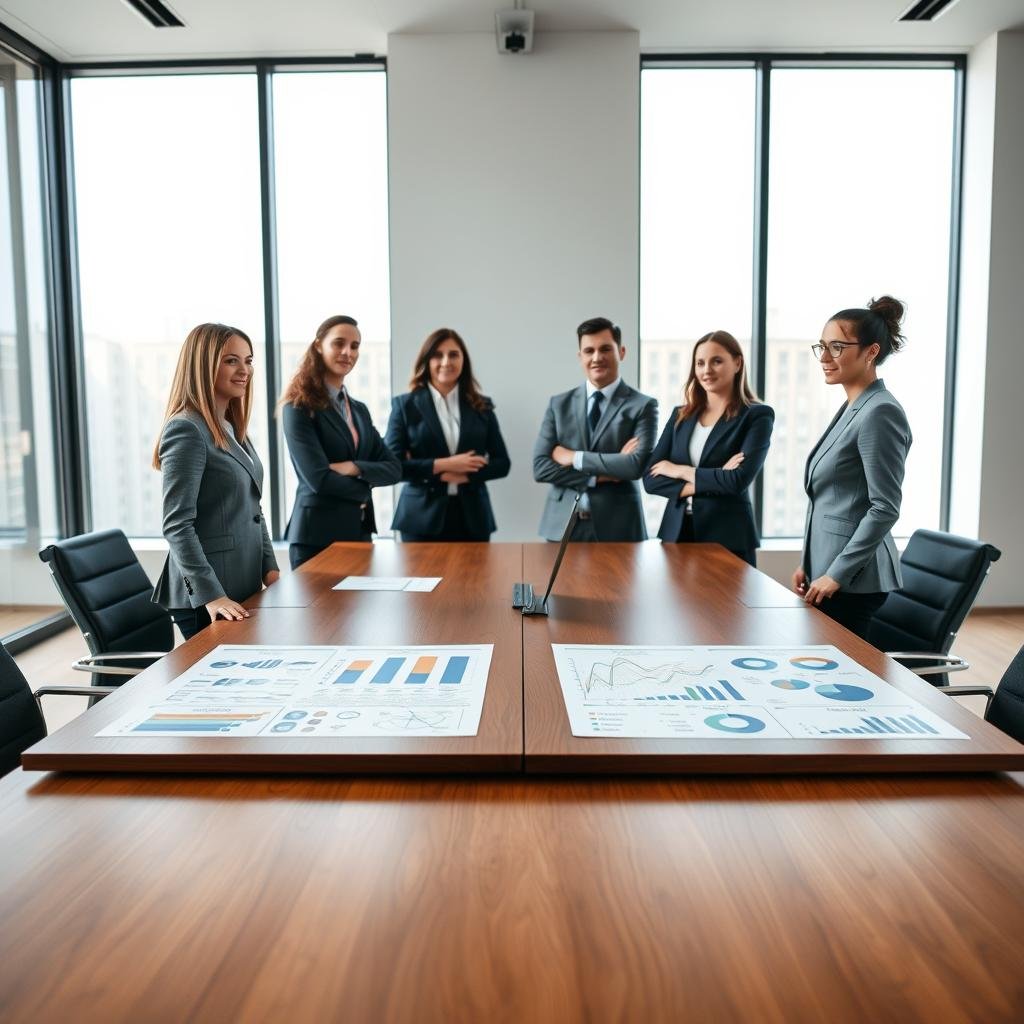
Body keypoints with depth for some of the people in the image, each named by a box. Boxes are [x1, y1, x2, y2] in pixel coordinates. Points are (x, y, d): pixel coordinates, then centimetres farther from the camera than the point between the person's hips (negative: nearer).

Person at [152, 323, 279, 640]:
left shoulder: (233, 429, 12)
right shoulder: (186, 430, -14)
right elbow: (176, 526, -20)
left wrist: (269, 566, 8)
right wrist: (211, 595, -25)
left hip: (246, 587, 8)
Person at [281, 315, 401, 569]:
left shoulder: (360, 410, 13)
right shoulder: (299, 408, -9)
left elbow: (393, 469, 5)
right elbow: (318, 479, -18)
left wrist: (355, 468, -13)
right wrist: (365, 487, -3)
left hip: (360, 531, 7)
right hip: (318, 535, -7)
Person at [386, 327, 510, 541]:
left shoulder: (482, 406, 8)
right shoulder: (405, 405, 2)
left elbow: (502, 463, 5)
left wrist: (460, 475, -9)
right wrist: (443, 465, -13)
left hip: (472, 517, 2)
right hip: (423, 517, -2)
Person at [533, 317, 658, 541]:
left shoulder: (643, 406, -1)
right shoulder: (559, 404, 7)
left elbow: (637, 465, -15)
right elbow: (540, 467, -2)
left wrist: (575, 458, -11)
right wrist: (600, 476, -12)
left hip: (617, 528, -2)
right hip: (563, 526, 2)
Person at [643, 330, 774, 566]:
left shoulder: (757, 415, -3)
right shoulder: (681, 415, 9)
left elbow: (739, 480, -16)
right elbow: (651, 478, 0)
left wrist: (681, 471, -7)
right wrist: (711, 481, -12)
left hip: (727, 538, -4)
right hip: (676, 532, 4)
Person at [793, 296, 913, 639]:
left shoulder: (880, 412, -15)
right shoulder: (852, 408, 13)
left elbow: (885, 508, -19)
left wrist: (836, 574, -17)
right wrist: (808, 564, 16)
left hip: (852, 578, -9)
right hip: (828, 568, 9)